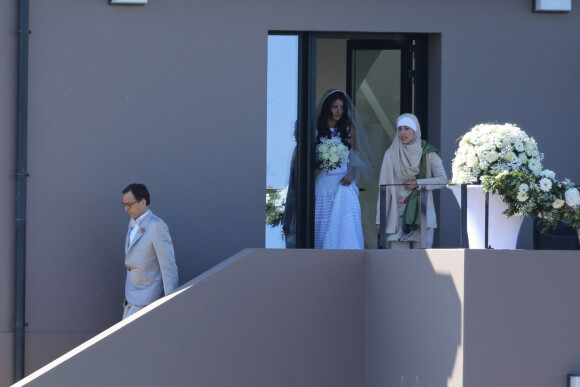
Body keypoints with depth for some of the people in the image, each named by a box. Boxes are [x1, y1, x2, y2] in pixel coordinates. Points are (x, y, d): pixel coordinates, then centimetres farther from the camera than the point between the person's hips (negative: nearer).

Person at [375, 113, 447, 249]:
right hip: (397, 214, 0)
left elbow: (442, 179, 4)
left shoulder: (428, 153, 3)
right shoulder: (391, 154, 4)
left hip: (422, 212, 0)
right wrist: (379, 219, 0)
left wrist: (418, 183, -10)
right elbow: (384, 186, 4)